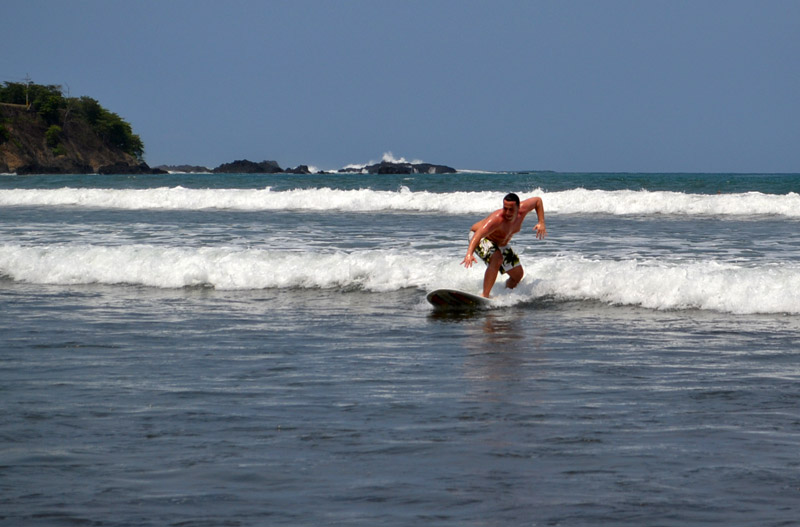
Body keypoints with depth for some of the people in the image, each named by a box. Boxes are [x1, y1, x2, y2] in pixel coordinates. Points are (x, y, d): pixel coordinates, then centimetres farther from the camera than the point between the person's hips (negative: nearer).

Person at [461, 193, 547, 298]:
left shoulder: (523, 210, -23)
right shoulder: (497, 219, -43)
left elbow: (537, 200, -2)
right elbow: (478, 234, -56)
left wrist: (541, 223, -13)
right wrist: (469, 254, -73)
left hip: (500, 244, 8)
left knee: (518, 274, 9)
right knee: (497, 259, -38)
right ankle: (485, 296, -39)